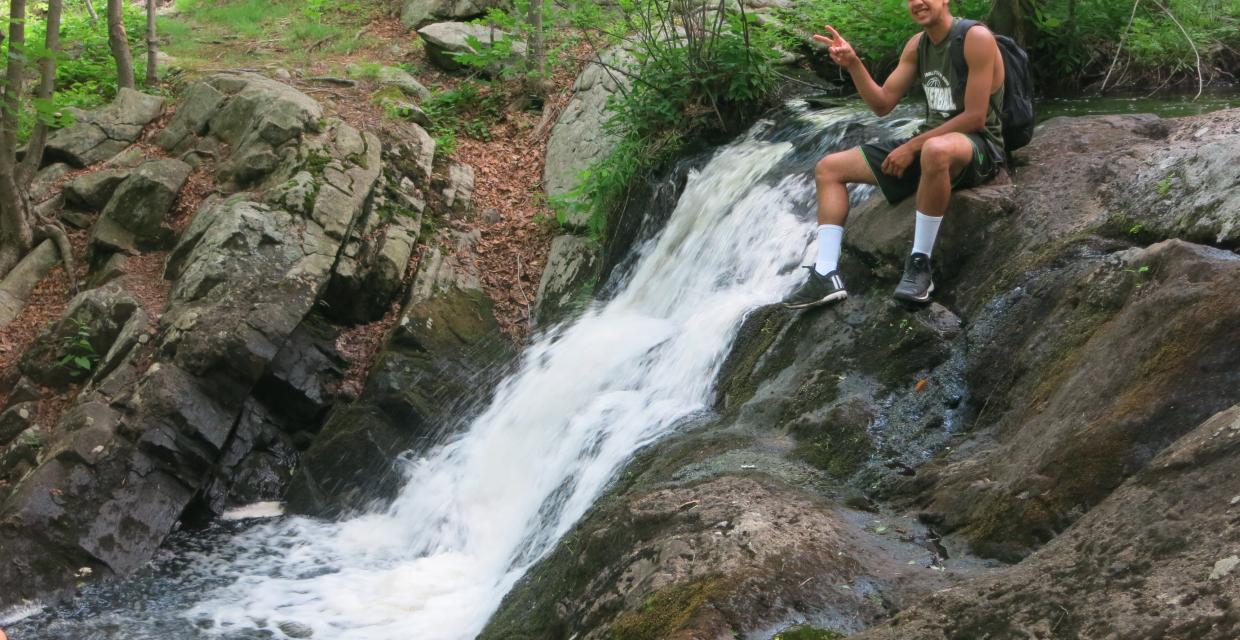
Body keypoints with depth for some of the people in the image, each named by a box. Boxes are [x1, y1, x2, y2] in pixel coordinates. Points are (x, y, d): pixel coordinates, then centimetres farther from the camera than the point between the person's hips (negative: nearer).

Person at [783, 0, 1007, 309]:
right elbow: (882, 104, 8)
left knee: (936, 150, -46)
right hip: (930, 144, 9)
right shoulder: (917, 44, 7)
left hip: (978, 147, -8)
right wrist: (853, 64, -8)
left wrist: (912, 146, -19)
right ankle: (826, 275, -9)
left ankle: (919, 264, -31)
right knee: (829, 168, 4)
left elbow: (975, 117, -21)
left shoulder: (976, 38, -16)